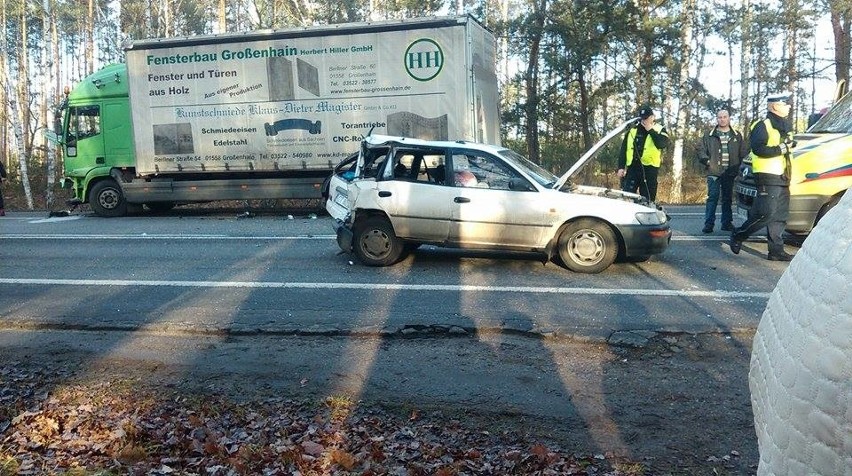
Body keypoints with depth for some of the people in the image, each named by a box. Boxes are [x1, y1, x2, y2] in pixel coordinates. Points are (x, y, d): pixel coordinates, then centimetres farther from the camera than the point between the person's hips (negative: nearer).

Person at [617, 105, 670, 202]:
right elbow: (623, 149, 11)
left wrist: (650, 130, -11)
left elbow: (662, 144, -15)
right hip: (632, 168, 2)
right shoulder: (632, 130, 12)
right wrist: (621, 167, 4)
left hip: (650, 169, -2)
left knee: (647, 199, 3)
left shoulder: (660, 130, 5)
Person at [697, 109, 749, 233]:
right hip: (714, 172, -3)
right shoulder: (709, 135, 6)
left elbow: (744, 152, 13)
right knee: (713, 197, -10)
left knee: (728, 198, 9)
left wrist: (739, 164, 1)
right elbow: (701, 149, 7)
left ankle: (727, 223, 16)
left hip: (730, 173, 3)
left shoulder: (737, 136, 12)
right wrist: (706, 161, -7)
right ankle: (709, 223, -9)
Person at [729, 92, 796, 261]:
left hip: (781, 178, 10)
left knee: (779, 216, 7)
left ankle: (776, 251, 10)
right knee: (765, 214, -14)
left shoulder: (782, 127, 21)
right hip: (768, 177, -10)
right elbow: (758, 149, -21)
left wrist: (790, 145, 13)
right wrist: (782, 149, -19)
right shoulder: (763, 126, -8)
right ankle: (738, 236, 2)